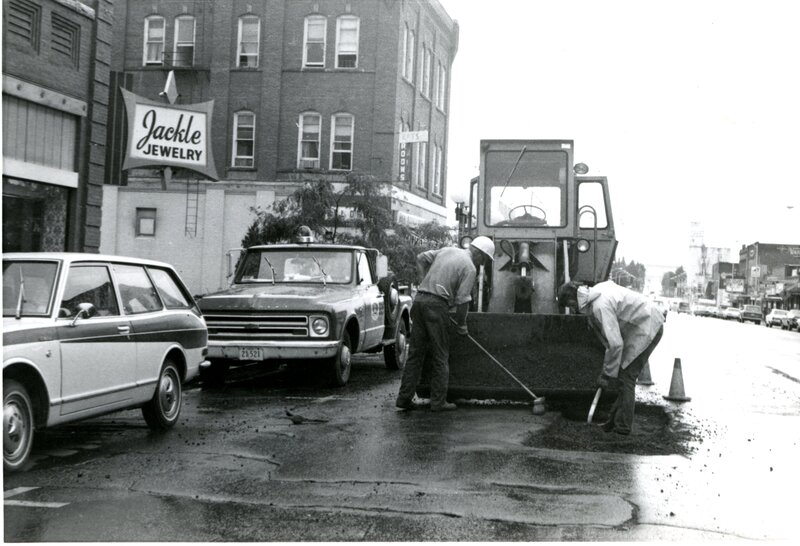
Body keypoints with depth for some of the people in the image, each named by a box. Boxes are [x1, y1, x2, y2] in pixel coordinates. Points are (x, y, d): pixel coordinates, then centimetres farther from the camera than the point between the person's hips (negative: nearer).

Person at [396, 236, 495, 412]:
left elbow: (421, 257, 21)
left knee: (416, 353, 10)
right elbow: (462, 300, -9)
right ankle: (438, 401, 6)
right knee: (440, 356, 3)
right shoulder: (469, 268, -5)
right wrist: (462, 325, 4)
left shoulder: (447, 251, 16)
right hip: (437, 305, -7)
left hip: (420, 299, 7)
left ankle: (404, 398, 10)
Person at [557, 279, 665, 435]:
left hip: (647, 327, -10)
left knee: (626, 375, -9)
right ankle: (614, 421, 14)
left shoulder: (601, 305, -26)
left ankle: (622, 426, -3)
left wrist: (607, 375, -18)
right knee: (624, 374, 10)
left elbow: (615, 343, -27)